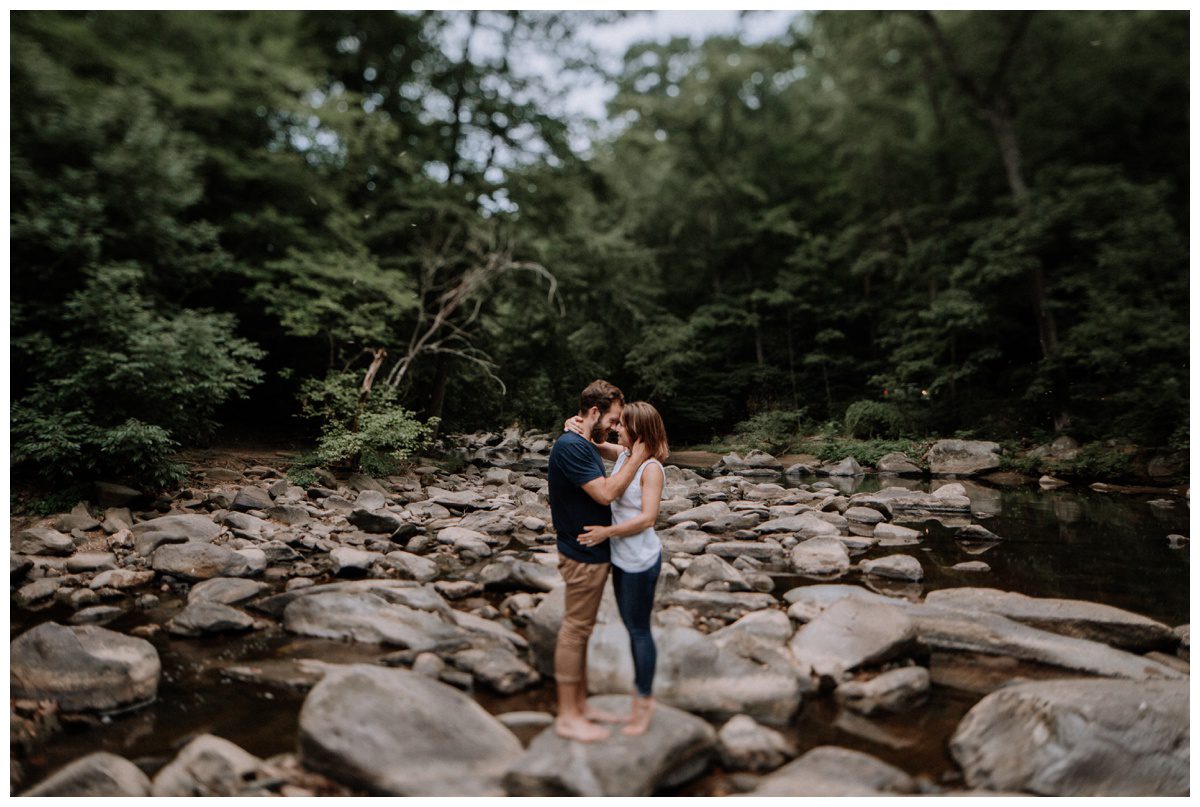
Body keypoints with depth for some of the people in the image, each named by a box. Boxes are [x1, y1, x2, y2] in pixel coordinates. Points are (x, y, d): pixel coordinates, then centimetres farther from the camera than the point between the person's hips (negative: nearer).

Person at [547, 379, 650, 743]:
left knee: (580, 630, 17)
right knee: (574, 631, 0)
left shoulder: (585, 445, 12)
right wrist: (637, 458, -18)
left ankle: (580, 704, 29)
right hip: (582, 554, -10)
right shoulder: (570, 447, -21)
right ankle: (568, 716, 13)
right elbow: (605, 493, -24)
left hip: (592, 552, 10)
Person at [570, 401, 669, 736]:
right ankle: (639, 690, 36)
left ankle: (645, 701, 22)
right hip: (621, 557, 8)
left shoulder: (651, 468, -19)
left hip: (640, 560, -8)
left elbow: (647, 518, -24)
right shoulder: (623, 455, 2)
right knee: (630, 625, 19)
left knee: (639, 629, 5)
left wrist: (607, 532, -23)